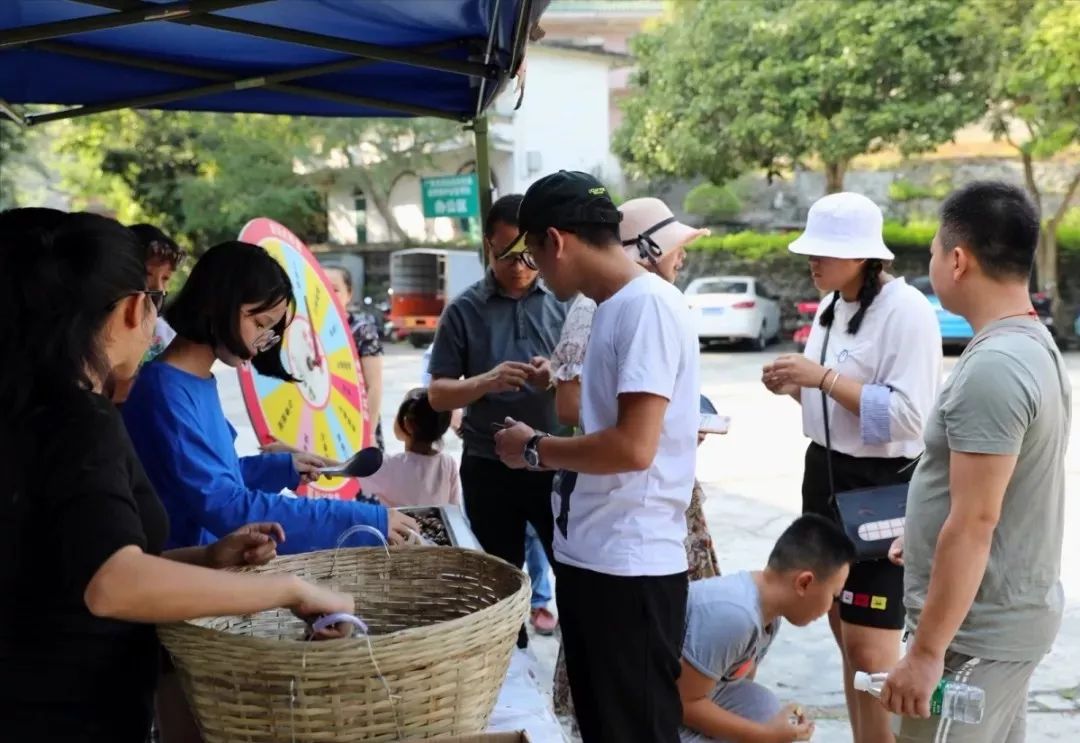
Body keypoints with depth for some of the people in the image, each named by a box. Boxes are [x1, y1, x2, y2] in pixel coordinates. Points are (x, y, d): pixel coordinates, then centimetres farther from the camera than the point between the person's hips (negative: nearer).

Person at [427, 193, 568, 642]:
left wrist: (560, 376, -17)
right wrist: (487, 381, -19)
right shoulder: (464, 310, 1)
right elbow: (438, 394, 1)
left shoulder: (563, 303, 3)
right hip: (489, 469, 0)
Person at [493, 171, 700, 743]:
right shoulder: (612, 307, 12)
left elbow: (634, 446, -24)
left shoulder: (648, 305, -17)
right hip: (589, 556, 9)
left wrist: (535, 449, -12)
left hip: (632, 566, -9)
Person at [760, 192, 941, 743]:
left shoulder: (907, 311, -16)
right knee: (844, 632, 15)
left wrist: (823, 376, -24)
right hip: (827, 474, 9)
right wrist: (795, 385, 0)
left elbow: (907, 415, -23)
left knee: (869, 644, -7)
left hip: (882, 487, -9)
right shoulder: (832, 306, 11)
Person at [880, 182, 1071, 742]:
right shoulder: (1036, 347, 8)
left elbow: (975, 524, -25)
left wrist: (926, 651, -21)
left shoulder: (993, 367, -24)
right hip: (1010, 615, 10)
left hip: (977, 631, -10)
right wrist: (927, 541, 27)